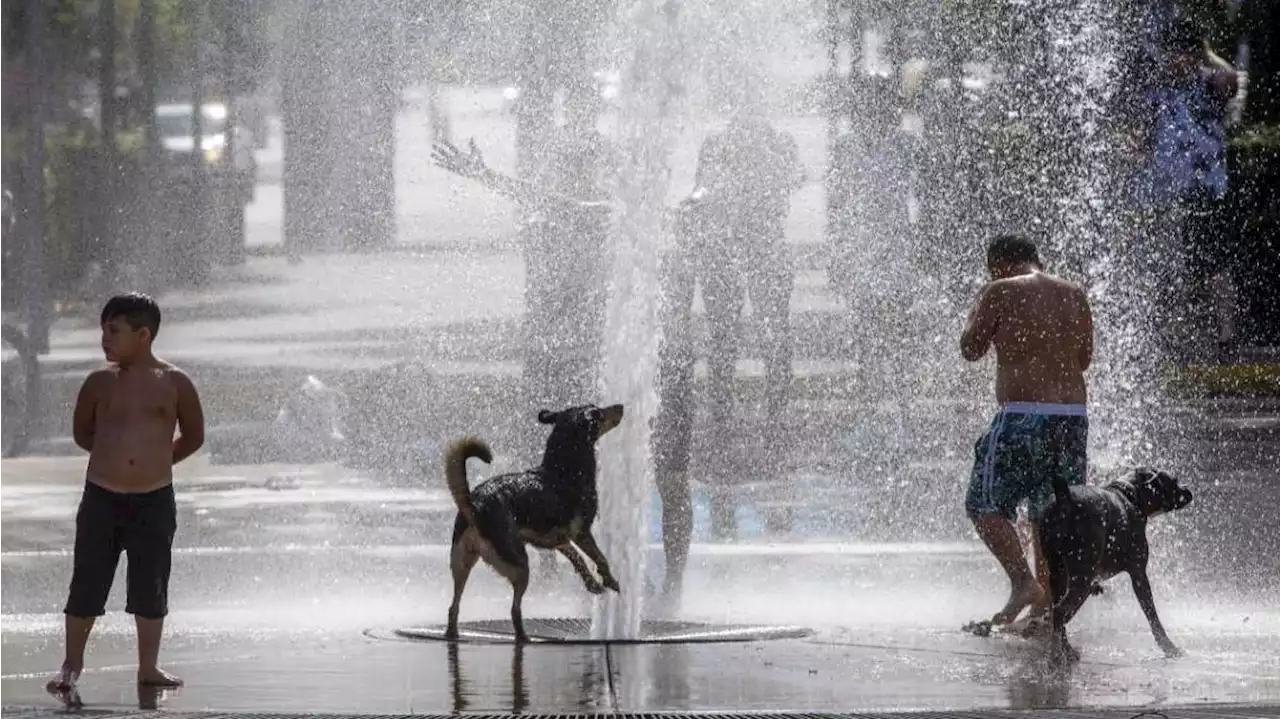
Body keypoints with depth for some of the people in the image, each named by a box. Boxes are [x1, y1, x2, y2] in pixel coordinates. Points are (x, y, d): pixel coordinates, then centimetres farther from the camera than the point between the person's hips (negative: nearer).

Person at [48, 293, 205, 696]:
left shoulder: (173, 383, -2)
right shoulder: (100, 382, 1)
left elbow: (193, 437, 10)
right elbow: (82, 433, 15)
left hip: (155, 500, 0)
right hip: (101, 497, 0)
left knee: (151, 589, 7)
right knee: (86, 586, 2)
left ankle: (148, 667, 20)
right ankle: (72, 666, 15)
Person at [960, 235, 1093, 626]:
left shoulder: (1001, 292, -3)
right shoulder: (1074, 294, 12)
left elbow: (971, 349, 4)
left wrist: (981, 309, 19)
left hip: (1022, 414, -6)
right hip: (1073, 414, 6)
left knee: (986, 504, 1)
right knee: (1050, 514, 13)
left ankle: (1023, 581, -18)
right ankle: (1046, 606, 13)